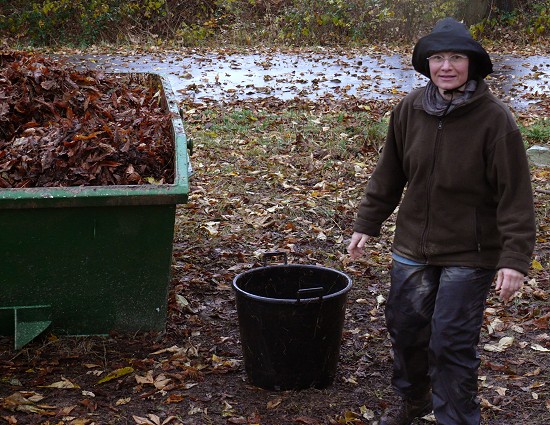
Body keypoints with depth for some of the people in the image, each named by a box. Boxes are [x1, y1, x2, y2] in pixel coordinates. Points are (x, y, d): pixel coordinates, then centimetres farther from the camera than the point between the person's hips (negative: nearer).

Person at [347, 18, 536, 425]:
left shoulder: (494, 118, -16)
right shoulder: (409, 110, -3)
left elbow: (516, 194, -15)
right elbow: (388, 175, 9)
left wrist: (515, 258, -18)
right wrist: (367, 224, 10)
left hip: (469, 254, -5)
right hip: (413, 247, 5)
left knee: (452, 343, -2)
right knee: (405, 328, 18)